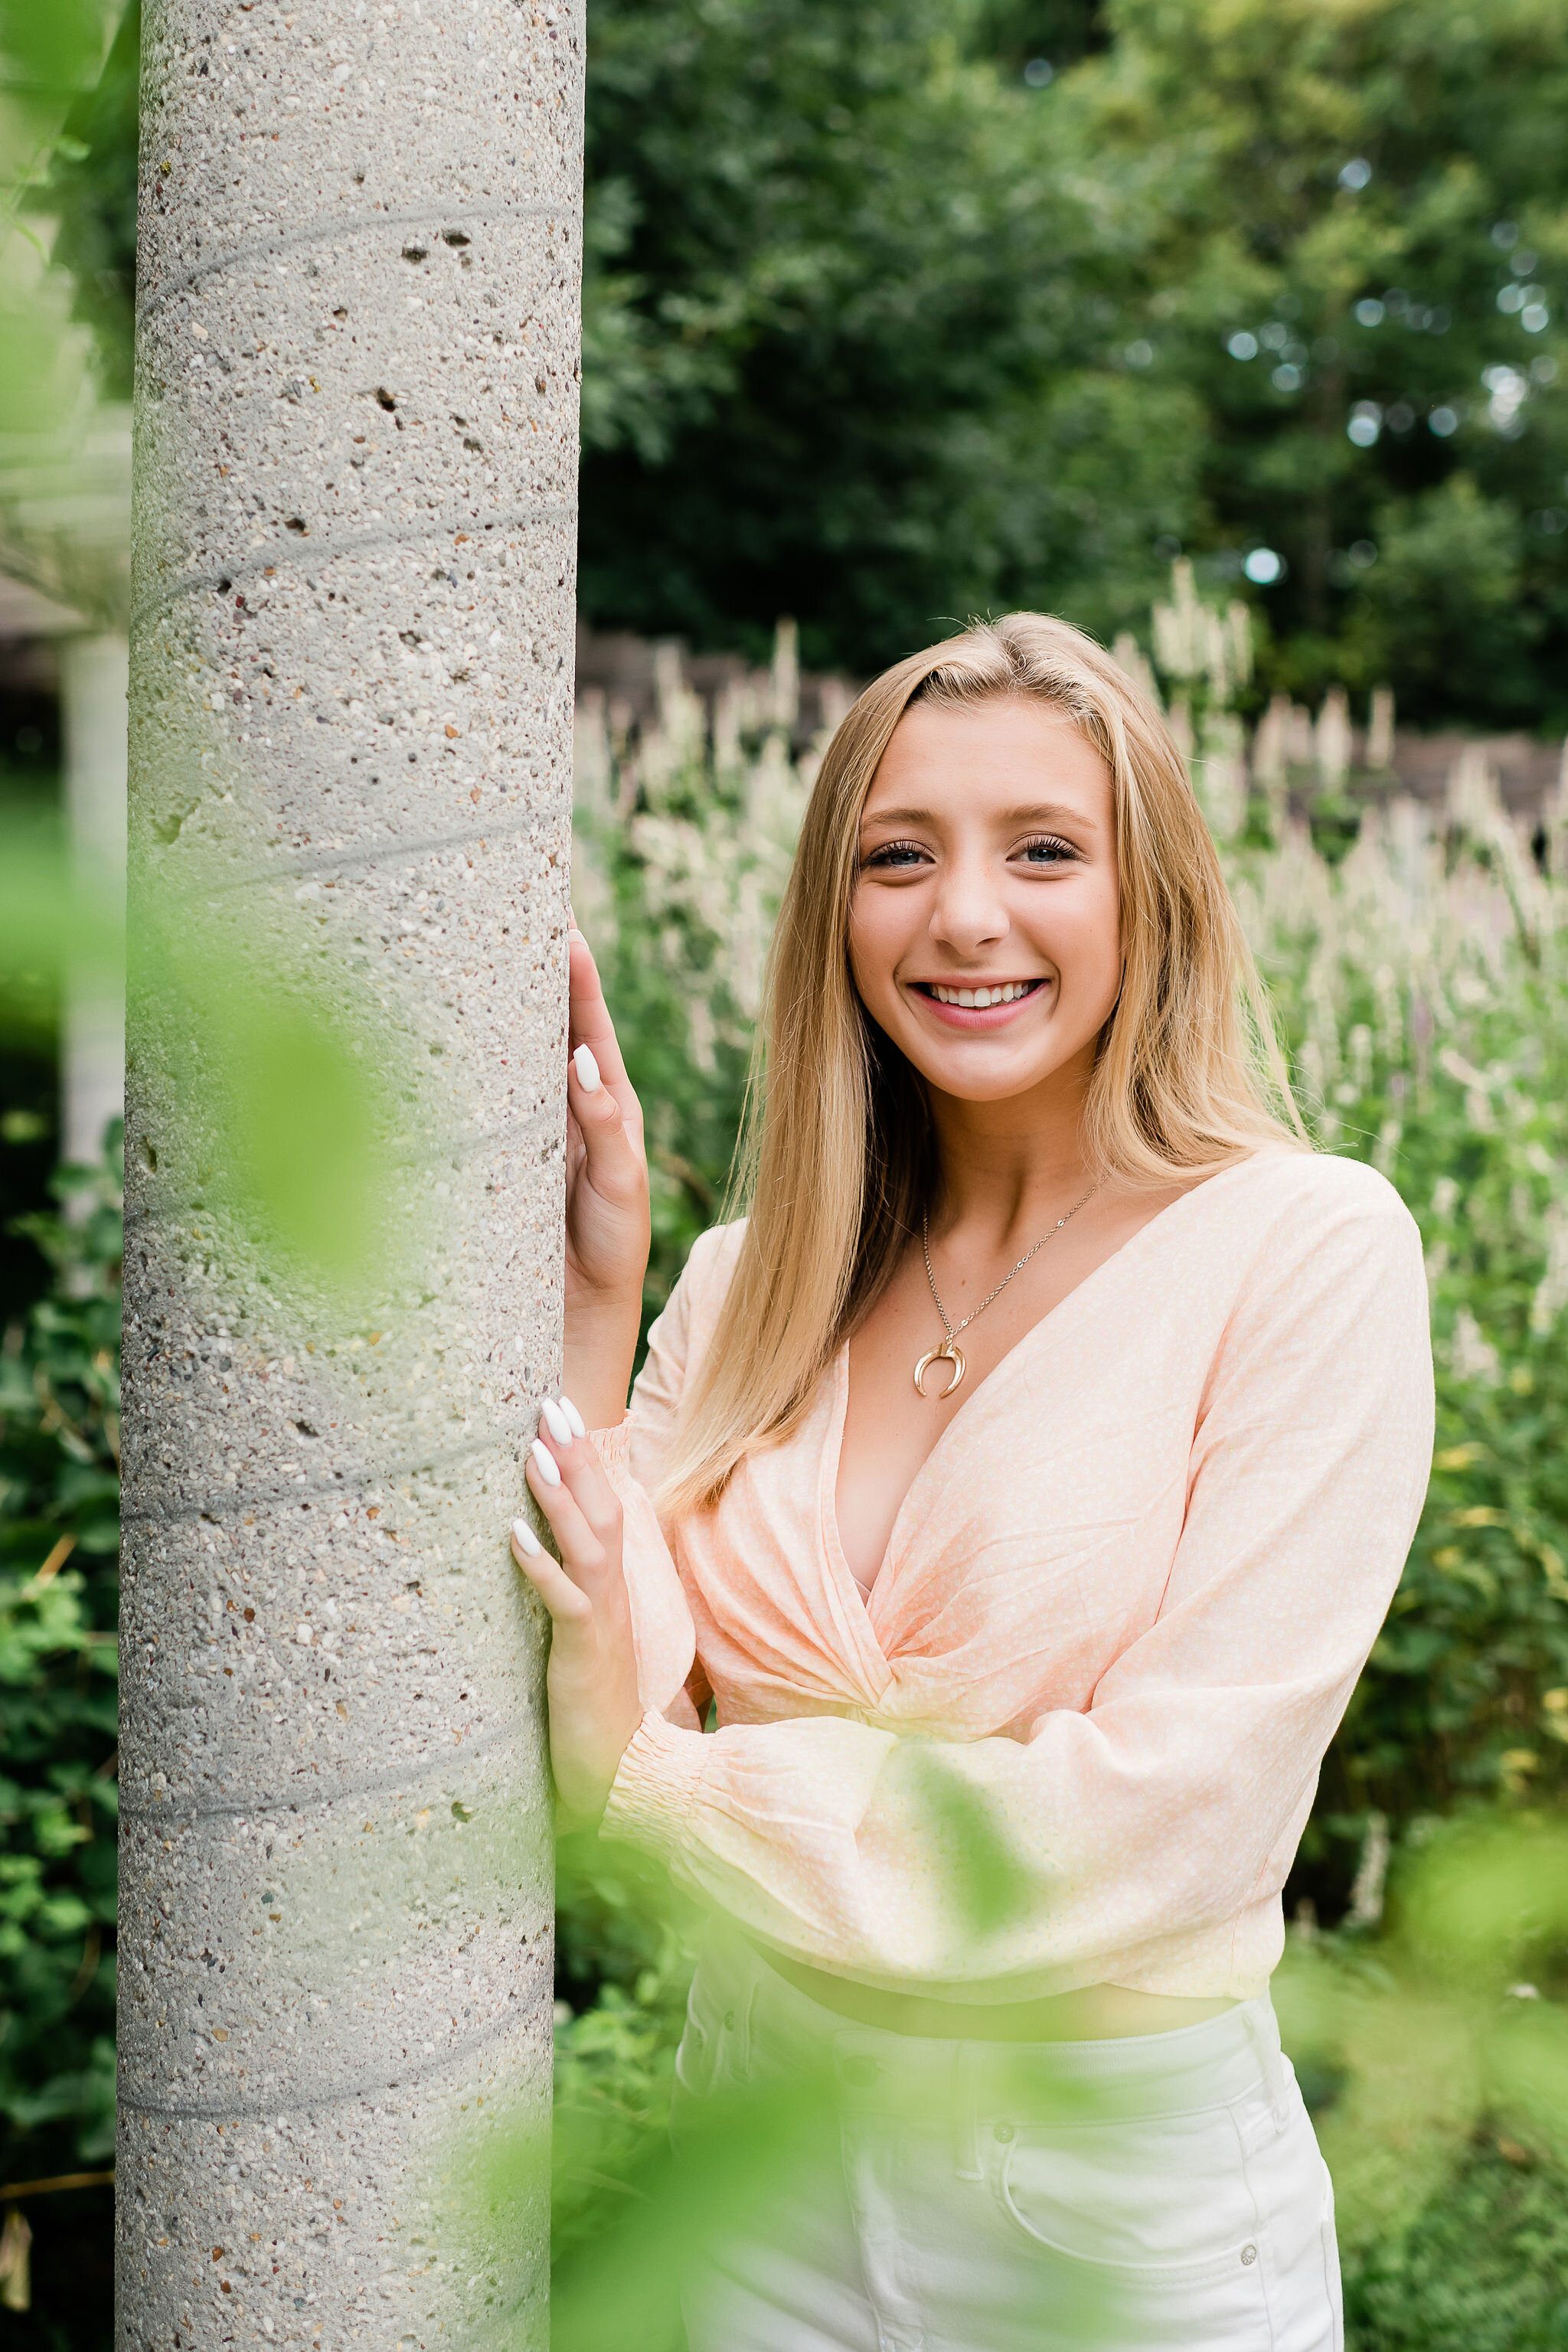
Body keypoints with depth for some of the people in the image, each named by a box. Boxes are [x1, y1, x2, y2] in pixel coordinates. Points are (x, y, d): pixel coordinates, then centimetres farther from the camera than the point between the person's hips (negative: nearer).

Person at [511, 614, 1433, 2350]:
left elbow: (1174, 1817, -20)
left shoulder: (1306, 1248, -13)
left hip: (1123, 2196, -4)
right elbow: (592, 1726, -6)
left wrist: (655, 1779, -18)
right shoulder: (755, 1286, 0)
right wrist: (587, 1321, -12)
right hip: (766, 2178, 4)